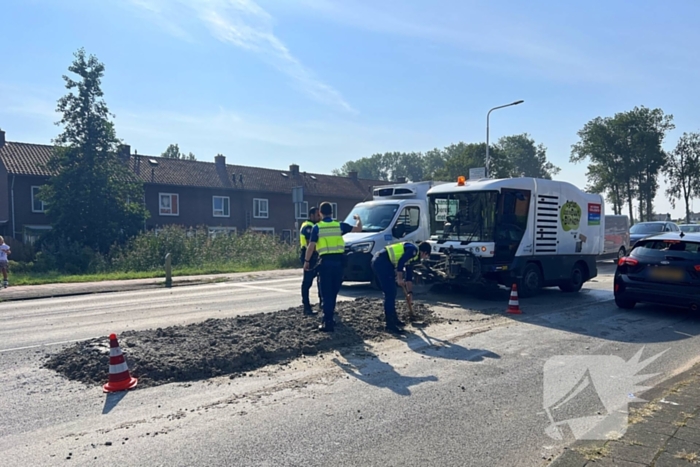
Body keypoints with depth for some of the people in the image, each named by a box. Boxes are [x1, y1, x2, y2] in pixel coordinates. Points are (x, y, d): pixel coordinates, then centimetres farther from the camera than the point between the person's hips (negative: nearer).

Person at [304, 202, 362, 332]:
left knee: (326, 293, 0)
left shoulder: (317, 227, -1)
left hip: (326, 261, -3)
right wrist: (359, 219, 30)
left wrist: (306, 261, 5)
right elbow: (358, 229, 9)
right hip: (338, 260, 3)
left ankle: (328, 322, -5)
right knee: (333, 292, 15)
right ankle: (329, 319, 24)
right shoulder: (339, 225, 5)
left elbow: (311, 246, -6)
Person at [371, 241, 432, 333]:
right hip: (382, 262, -10)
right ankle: (390, 325, -4)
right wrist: (400, 279, -11)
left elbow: (409, 275, 31)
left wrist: (410, 292, 33)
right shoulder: (414, 250, -4)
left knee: (391, 293, 18)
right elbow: (400, 262, -18)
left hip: (378, 262, 10)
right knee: (390, 293, -8)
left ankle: (393, 319, 29)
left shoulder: (412, 256, 26)